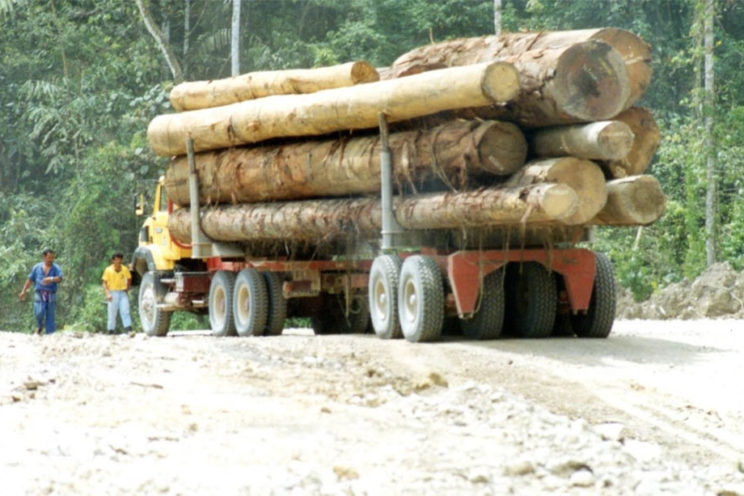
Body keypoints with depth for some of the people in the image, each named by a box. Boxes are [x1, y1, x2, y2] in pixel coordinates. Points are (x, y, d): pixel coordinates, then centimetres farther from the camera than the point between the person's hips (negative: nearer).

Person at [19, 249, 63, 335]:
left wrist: (52, 279, -34)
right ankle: (40, 326, 15)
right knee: (39, 313, -16)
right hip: (39, 294, 0)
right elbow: (30, 279, 14)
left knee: (50, 316, -1)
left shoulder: (56, 268, 4)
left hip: (51, 295, 0)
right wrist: (23, 291, 11)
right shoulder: (37, 267, 9)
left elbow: (59, 278, -14)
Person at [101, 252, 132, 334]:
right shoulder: (108, 270, -7)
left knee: (125, 311, -10)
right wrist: (107, 294, -17)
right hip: (113, 293, -1)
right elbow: (104, 283, -5)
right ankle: (111, 331, 9)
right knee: (112, 313, 1)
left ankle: (129, 329, -15)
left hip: (123, 293, 1)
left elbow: (129, 279, 18)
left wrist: (127, 289, 9)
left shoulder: (125, 270, 0)